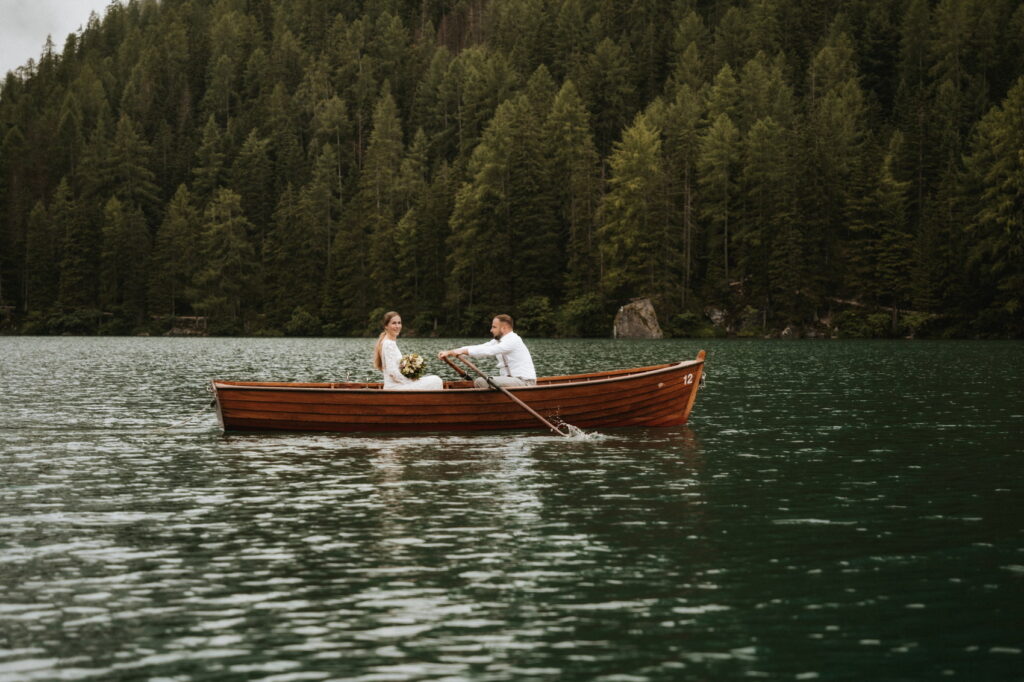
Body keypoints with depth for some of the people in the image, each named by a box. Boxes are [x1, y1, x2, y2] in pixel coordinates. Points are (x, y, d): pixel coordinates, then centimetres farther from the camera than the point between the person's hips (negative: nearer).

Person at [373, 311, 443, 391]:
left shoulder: (392, 342, 17)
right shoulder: (389, 344, -15)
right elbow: (392, 372, -21)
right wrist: (410, 381, -11)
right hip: (394, 387, -10)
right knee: (435, 381, -12)